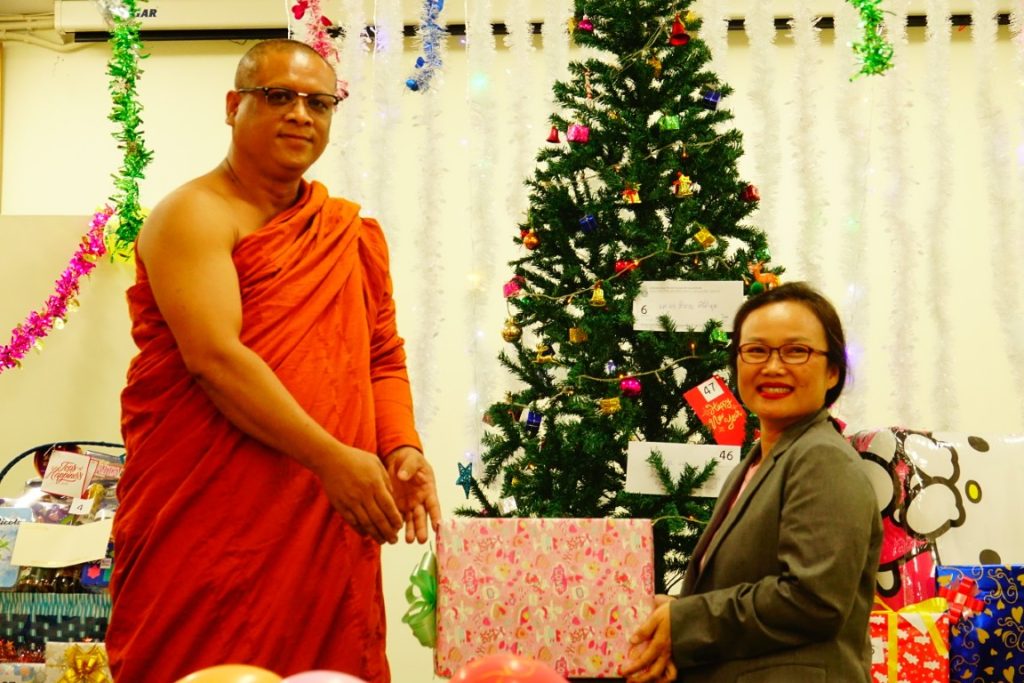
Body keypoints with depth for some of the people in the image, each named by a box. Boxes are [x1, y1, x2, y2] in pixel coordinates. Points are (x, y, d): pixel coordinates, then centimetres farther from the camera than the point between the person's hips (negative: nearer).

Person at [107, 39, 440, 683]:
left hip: (331, 522, 6)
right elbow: (214, 357, -18)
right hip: (209, 527, -6)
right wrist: (331, 459, -22)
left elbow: (382, 356, 15)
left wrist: (402, 447, -5)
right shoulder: (197, 214, -6)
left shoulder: (353, 233, 14)